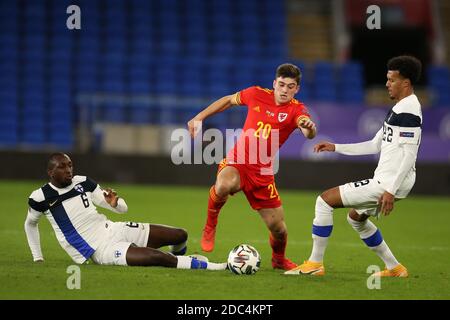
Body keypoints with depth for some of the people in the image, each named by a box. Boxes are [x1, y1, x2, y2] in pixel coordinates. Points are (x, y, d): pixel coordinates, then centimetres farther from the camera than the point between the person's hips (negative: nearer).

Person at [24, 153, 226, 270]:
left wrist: (114, 203, -14)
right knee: (155, 257, -31)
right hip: (100, 250, -6)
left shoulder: (83, 183, 6)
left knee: (180, 235, -2)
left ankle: (177, 259, 31)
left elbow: (123, 209, 10)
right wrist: (37, 258, 16)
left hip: (111, 230, 6)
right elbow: (30, 224, 16)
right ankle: (206, 267, -28)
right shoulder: (41, 198, -6)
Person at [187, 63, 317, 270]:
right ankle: (210, 227, -10)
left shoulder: (296, 110, -8)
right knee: (224, 185, -38)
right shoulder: (257, 94, -2)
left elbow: (309, 134, -29)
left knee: (278, 229, 0)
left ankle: (279, 259, 36)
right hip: (236, 162, -1)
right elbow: (229, 100, 17)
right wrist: (199, 117, 14)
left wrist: (309, 127, -53)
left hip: (262, 172, 1)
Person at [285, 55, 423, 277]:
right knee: (356, 217, 31)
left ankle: (315, 264, -5)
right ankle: (394, 268, 30)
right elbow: (375, 145, 22)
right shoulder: (399, 109, 16)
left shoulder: (408, 111, -17)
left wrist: (390, 190, -28)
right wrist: (336, 148, 19)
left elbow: (409, 155, -24)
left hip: (388, 184, -11)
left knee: (325, 200, -10)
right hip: (385, 182, 11)